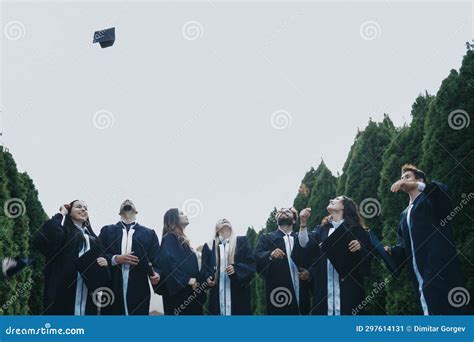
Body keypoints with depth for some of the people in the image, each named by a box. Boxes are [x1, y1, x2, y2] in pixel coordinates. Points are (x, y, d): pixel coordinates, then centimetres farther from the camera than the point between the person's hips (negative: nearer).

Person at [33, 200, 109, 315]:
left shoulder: (91, 236, 25)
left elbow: (102, 254, 25)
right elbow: (43, 239, -14)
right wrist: (61, 215, -4)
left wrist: (104, 260, 0)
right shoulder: (62, 227, 6)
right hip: (63, 287, -5)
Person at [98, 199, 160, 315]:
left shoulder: (149, 234, 14)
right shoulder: (107, 231, 14)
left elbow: (156, 261, 5)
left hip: (138, 291, 0)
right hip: (112, 290, 0)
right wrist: (116, 259, -10)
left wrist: (156, 274, -16)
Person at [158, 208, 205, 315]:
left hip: (189, 290, 10)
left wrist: (195, 281, 14)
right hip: (179, 291, -10)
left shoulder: (182, 239, 19)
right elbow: (169, 261, -23)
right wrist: (187, 280, -26)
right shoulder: (170, 238, -9)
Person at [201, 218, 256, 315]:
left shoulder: (242, 241, 10)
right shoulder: (209, 246, 13)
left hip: (238, 291, -1)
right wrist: (207, 278, -9)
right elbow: (204, 267, 13)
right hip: (217, 293, 1)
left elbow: (251, 264, 3)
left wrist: (236, 268, -15)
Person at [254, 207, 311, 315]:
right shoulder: (266, 238, 11)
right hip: (278, 292, -2)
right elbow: (257, 257, -4)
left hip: (301, 294, 2)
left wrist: (308, 273, -5)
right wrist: (270, 254, -23)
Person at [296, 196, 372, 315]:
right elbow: (305, 245, 0)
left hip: (348, 285, -3)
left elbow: (369, 255, 4)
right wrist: (303, 223, -10)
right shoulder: (321, 229, 16)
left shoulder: (355, 229, 6)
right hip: (323, 286, 3)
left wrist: (360, 247, -16)